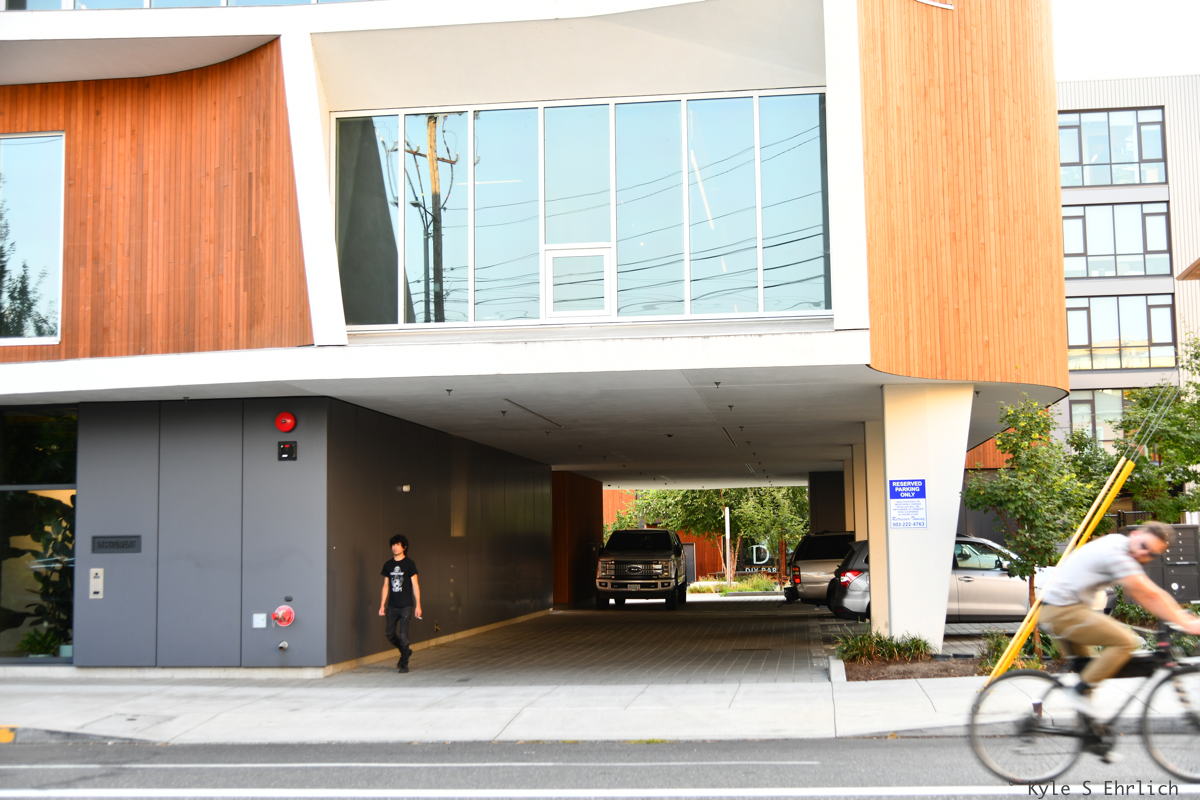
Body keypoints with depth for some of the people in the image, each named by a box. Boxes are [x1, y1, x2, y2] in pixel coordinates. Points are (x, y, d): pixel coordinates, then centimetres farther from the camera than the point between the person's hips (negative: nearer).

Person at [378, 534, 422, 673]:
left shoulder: (409, 564, -4)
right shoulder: (388, 564, 7)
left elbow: (415, 585, -3)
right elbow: (386, 586, 12)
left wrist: (418, 605, -8)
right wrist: (382, 605, 8)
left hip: (406, 606, -4)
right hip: (392, 606, 4)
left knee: (403, 635, -7)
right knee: (390, 635, 7)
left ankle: (404, 664, 5)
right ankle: (406, 651, 33)